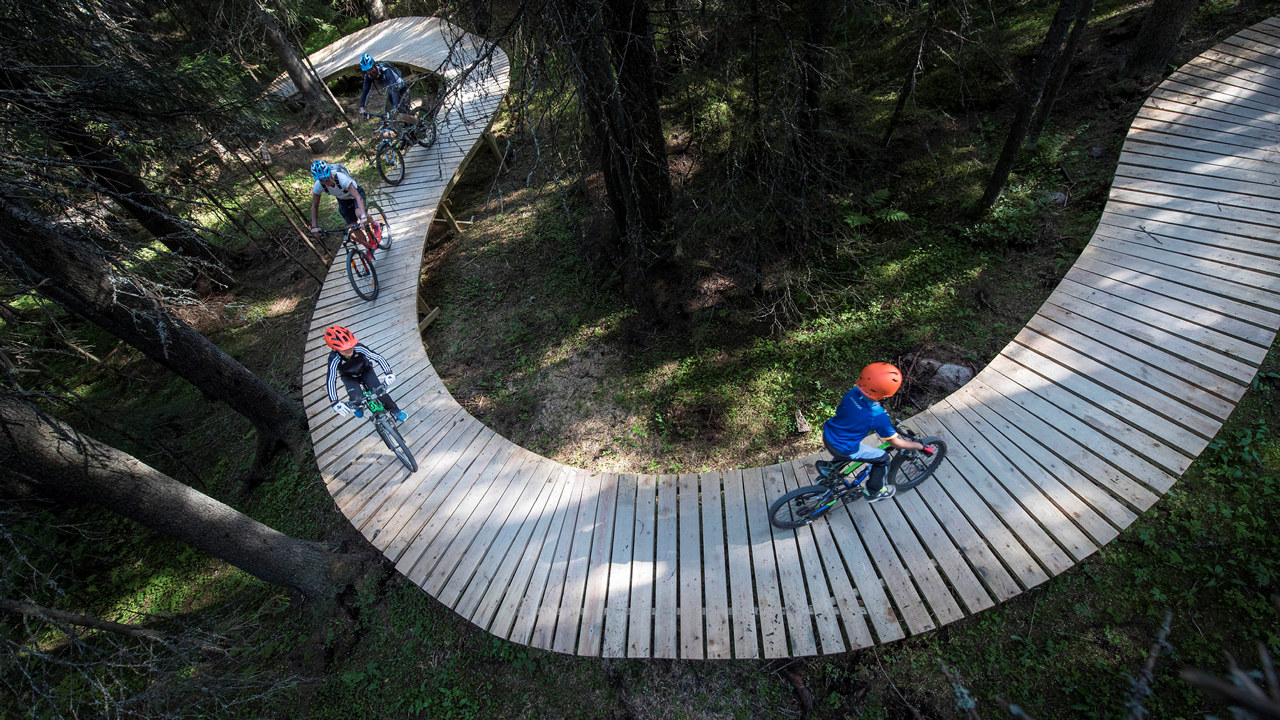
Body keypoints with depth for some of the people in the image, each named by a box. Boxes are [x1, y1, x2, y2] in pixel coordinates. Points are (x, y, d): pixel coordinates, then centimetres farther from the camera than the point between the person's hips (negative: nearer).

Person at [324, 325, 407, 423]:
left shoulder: (359, 348, -34)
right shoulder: (334, 359, -33)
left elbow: (378, 357, -30)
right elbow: (330, 380, -33)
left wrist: (388, 373, -42)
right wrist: (334, 402, -40)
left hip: (365, 370, 0)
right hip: (349, 377, 0)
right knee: (357, 399, -20)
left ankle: (395, 411, 6)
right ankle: (357, 407, 19)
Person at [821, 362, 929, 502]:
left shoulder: (854, 391, -12)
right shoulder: (878, 417, -28)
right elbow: (895, 442, -12)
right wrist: (921, 446, 5)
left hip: (827, 436, 6)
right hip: (844, 450, -6)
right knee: (882, 458, 15)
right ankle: (874, 492, 34)